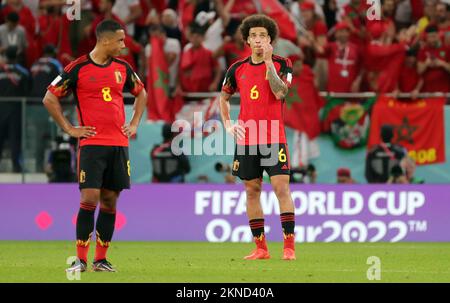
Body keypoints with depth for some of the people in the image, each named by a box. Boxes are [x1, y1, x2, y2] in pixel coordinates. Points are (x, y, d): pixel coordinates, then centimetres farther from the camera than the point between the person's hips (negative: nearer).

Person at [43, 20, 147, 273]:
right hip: (91, 143, -5)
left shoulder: (122, 67, 9)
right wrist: (70, 129, -4)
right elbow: (50, 99, -1)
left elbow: (141, 93, 26)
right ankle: (81, 259, -6)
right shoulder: (78, 68, -6)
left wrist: (134, 124, 15)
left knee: (110, 200, 5)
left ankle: (101, 259, 11)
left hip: (119, 143, 5)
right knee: (89, 199, -11)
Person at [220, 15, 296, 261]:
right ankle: (261, 247, 12)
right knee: (252, 191, 5)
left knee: (281, 188, -10)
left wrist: (269, 62, -19)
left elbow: (280, 92, -17)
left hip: (274, 139, -3)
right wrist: (227, 125, 9)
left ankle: (289, 246, -9)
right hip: (246, 139, 3)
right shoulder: (238, 69, 8)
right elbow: (224, 97, 22)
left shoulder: (281, 64, -1)